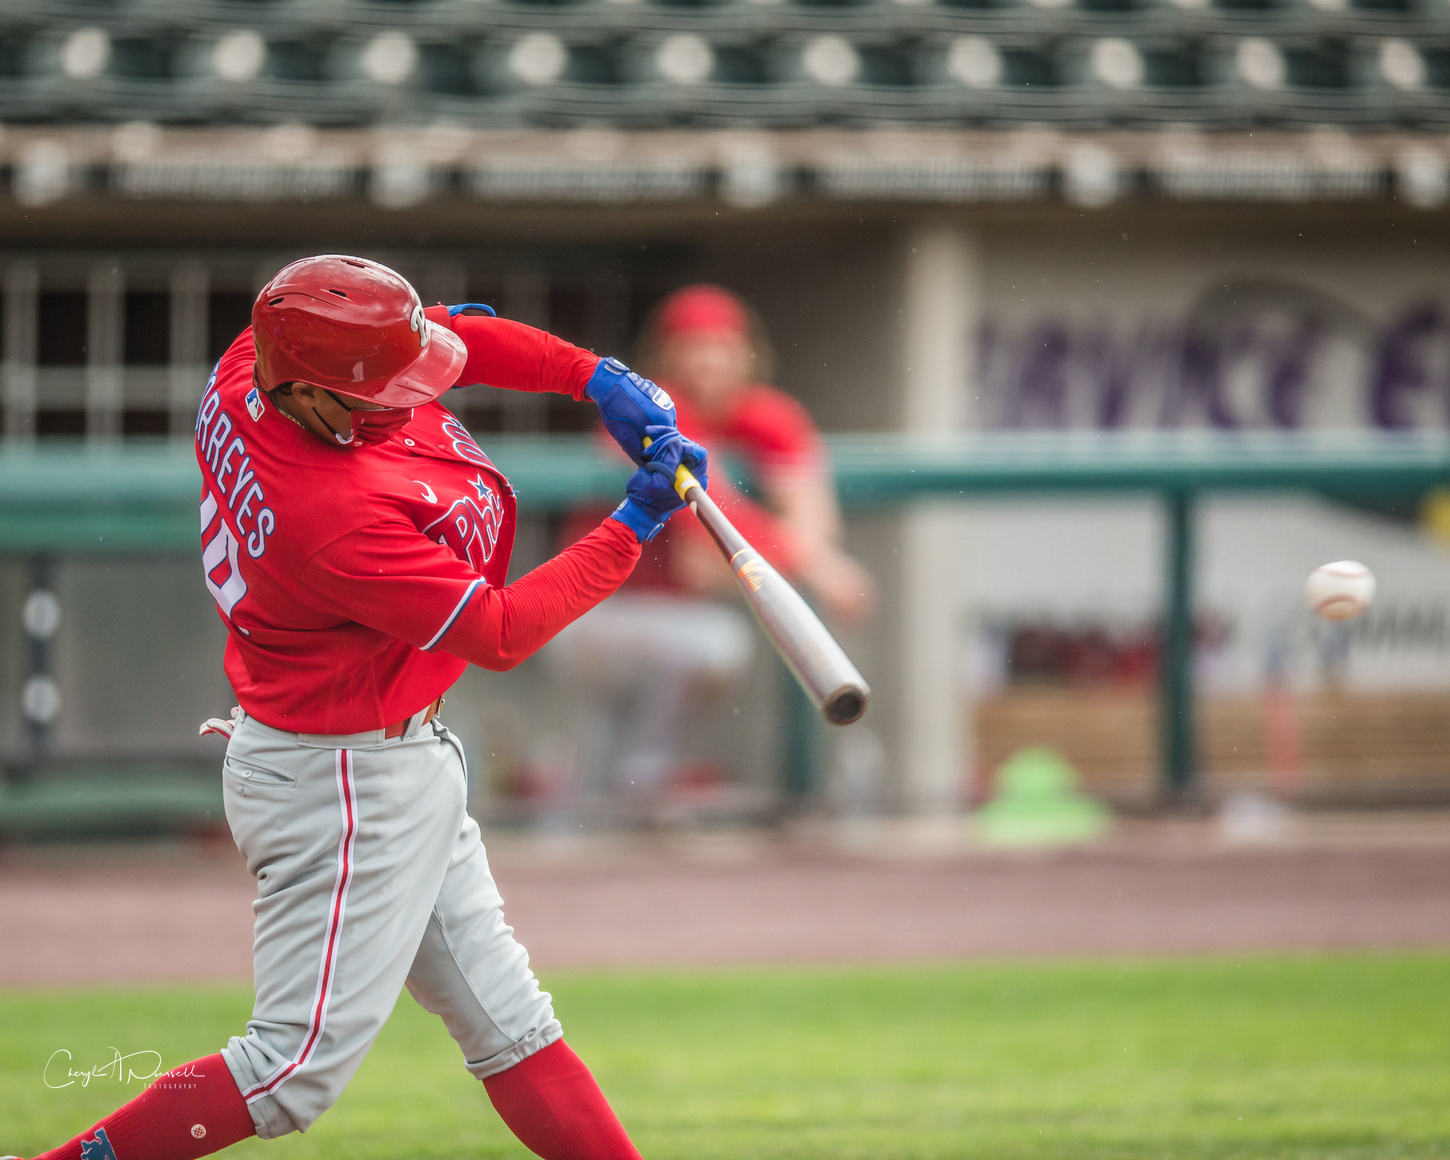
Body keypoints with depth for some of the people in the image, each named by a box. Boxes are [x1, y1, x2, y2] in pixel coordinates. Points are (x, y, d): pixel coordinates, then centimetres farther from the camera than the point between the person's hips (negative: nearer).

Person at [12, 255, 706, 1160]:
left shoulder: (248, 373, -10)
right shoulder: (340, 518, -34)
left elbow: (449, 333, 6)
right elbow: (501, 633, -22)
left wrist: (595, 376, -6)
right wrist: (634, 528, -16)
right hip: (345, 786, -10)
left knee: (510, 1026, 14)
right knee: (301, 1068, -5)